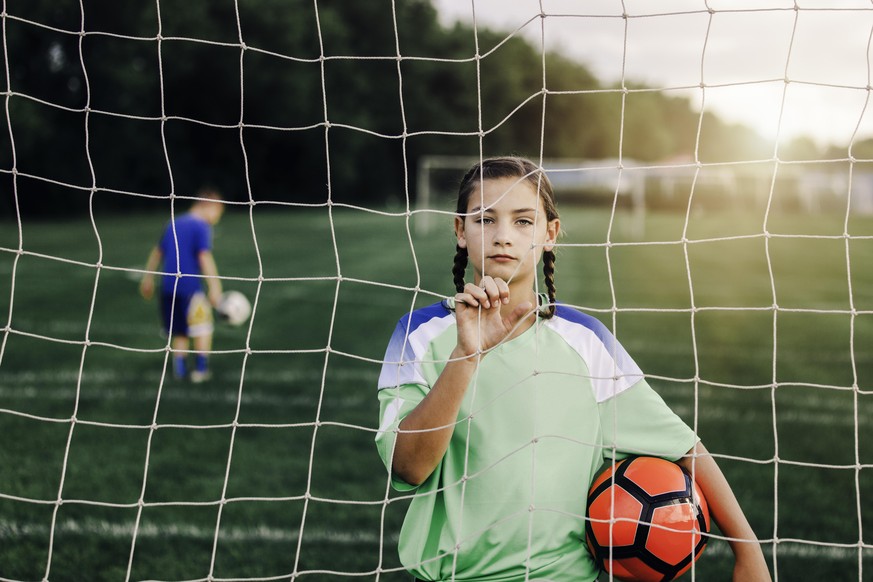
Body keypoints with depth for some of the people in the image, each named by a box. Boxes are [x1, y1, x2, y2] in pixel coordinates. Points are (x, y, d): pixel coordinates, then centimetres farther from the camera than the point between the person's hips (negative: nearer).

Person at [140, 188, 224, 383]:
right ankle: (201, 367, 2)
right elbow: (205, 257, -16)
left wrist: (148, 278, 33)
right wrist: (214, 287, -19)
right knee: (202, 327, 5)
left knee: (179, 331, 15)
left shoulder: (173, 224, 17)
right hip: (190, 285, -6)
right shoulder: (202, 227, -6)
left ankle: (179, 366, 4)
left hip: (168, 286, 6)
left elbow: (157, 252, 24)